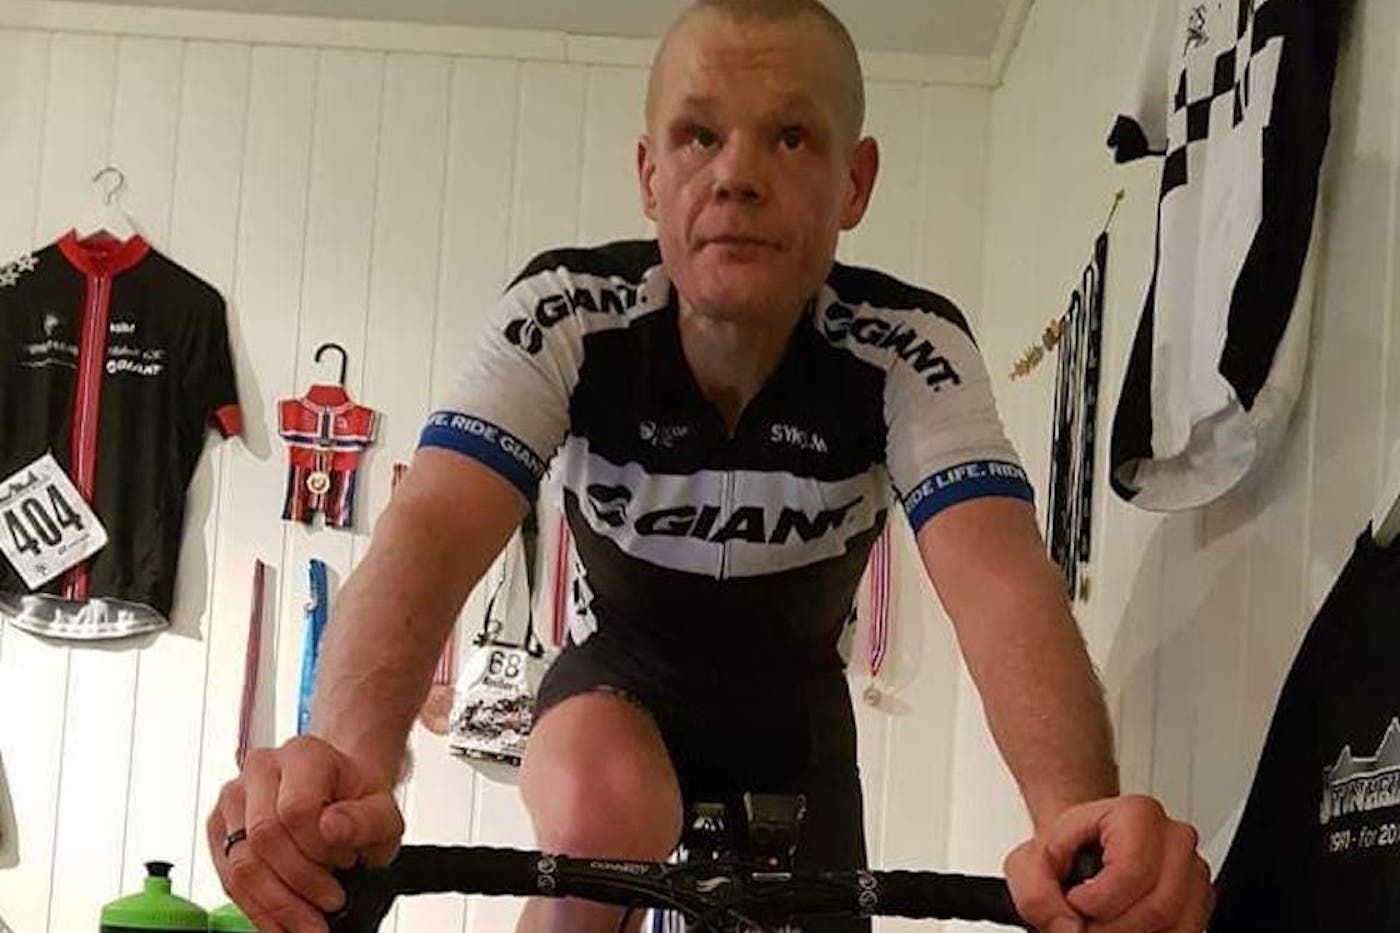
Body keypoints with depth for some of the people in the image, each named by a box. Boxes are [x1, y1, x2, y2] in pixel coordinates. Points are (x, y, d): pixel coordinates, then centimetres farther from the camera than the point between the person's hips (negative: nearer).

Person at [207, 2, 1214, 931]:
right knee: (602, 818, -35)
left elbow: (998, 577, -44)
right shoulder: (564, 318, -28)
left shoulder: (912, 352, -27)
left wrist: (1080, 813, -66)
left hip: (792, 704, 3)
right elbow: (431, 532, -43)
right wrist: (347, 763, -66)